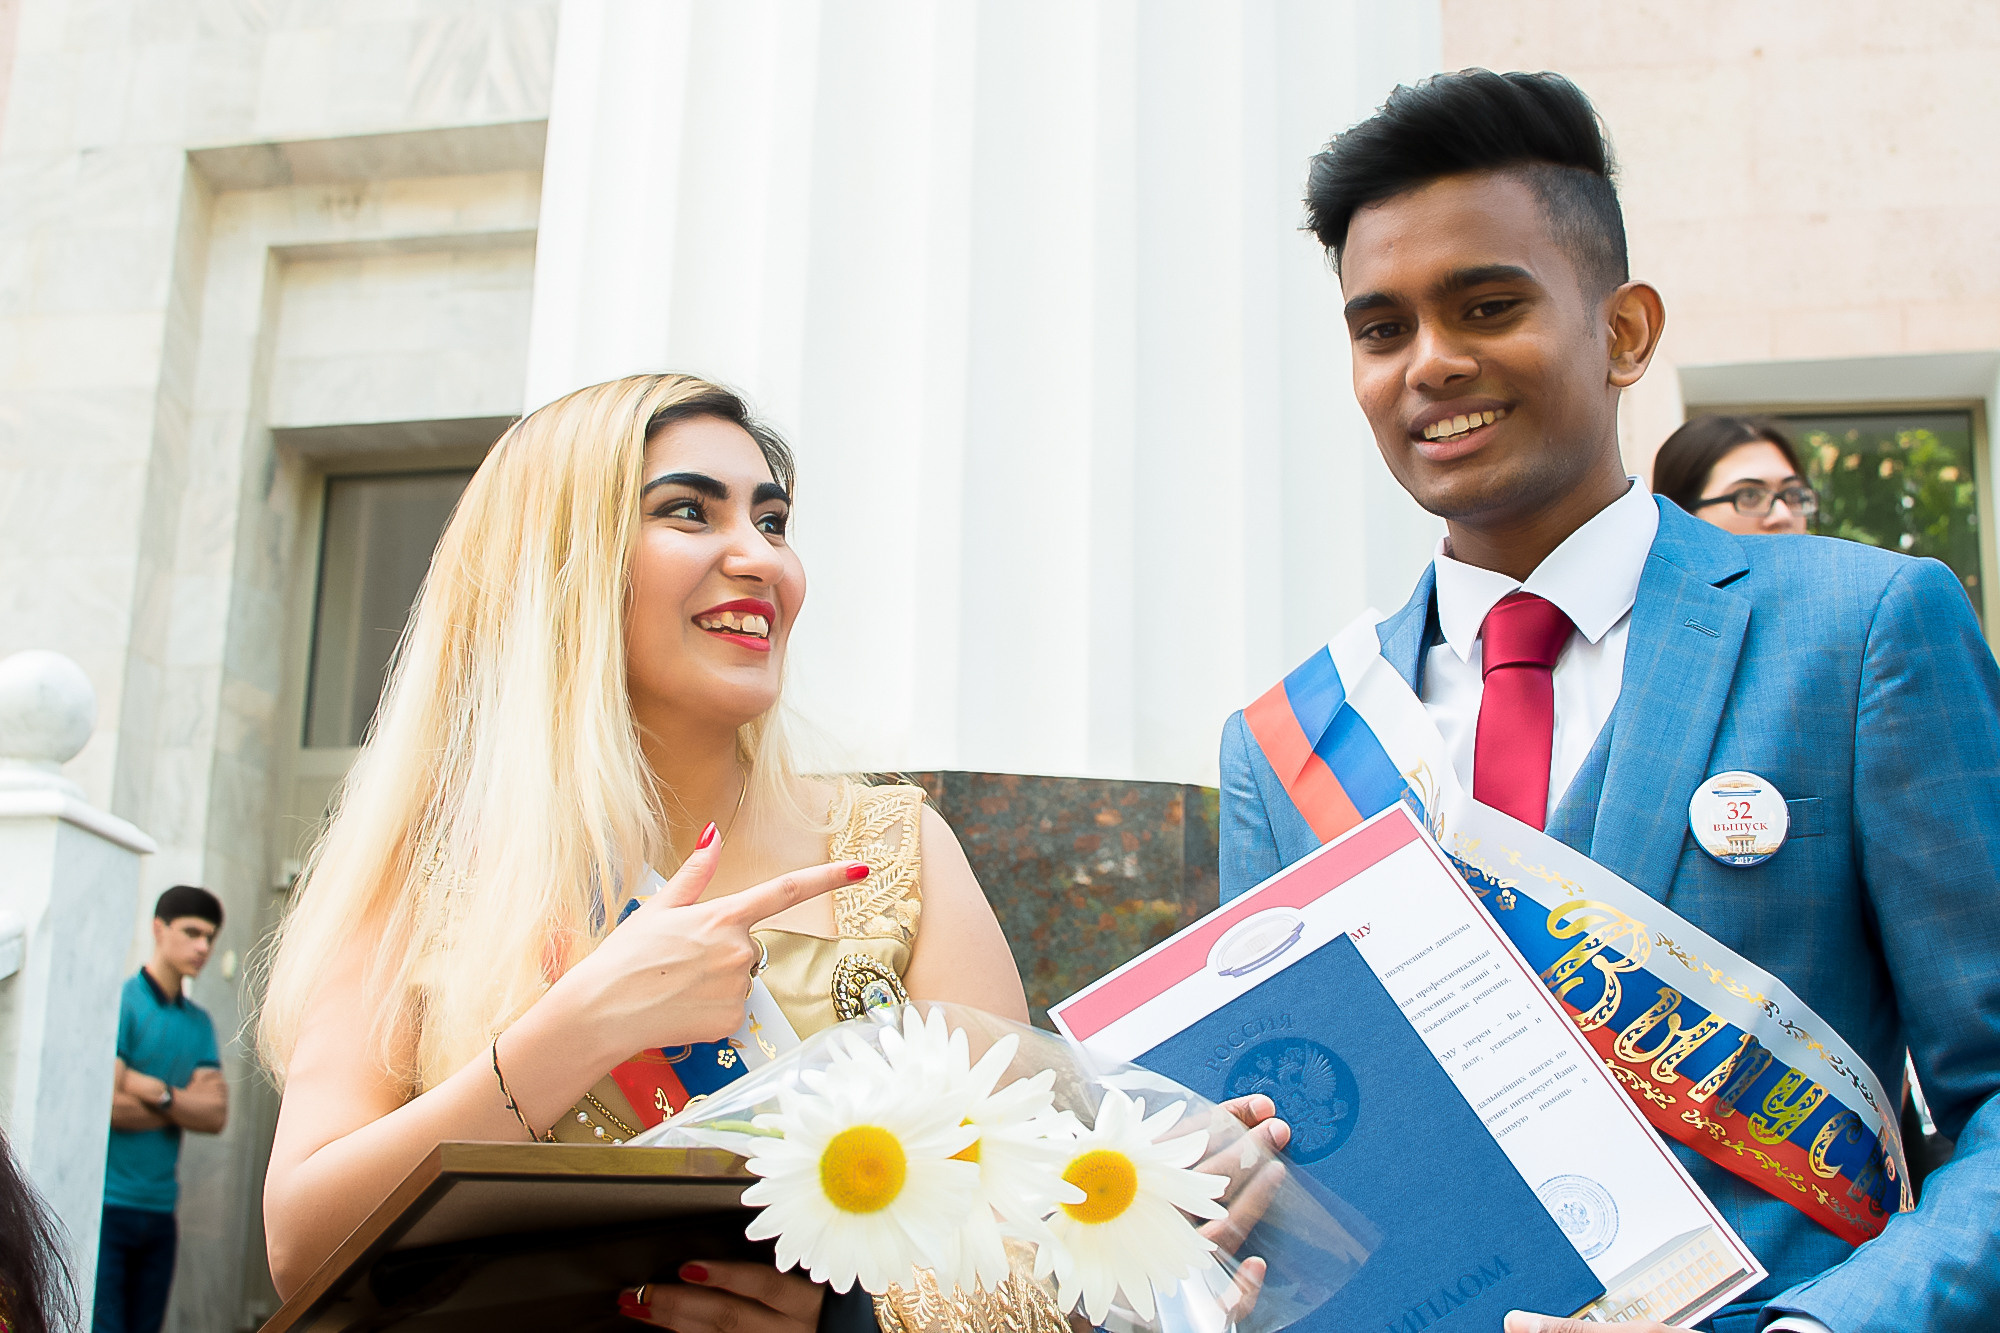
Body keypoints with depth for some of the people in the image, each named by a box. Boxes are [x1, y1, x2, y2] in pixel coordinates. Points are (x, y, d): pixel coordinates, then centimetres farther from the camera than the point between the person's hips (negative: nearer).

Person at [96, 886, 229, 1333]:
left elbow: (216, 1116, 3)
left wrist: (157, 1092, -12)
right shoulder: (121, 1003, -6)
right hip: (105, 1206, -6)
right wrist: (185, 1104, -4)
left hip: (159, 1210, 6)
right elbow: (107, 1106, -16)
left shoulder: (199, 1023, 15)